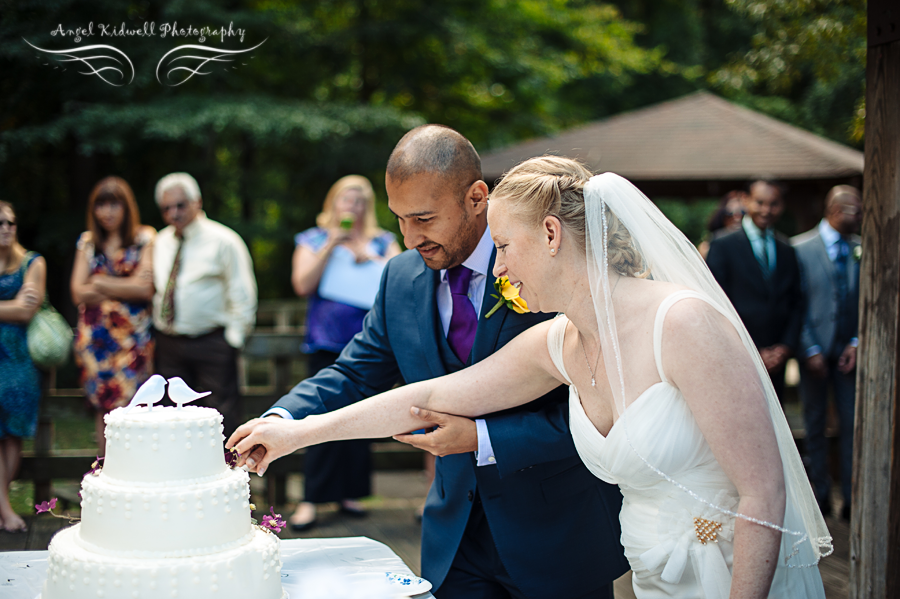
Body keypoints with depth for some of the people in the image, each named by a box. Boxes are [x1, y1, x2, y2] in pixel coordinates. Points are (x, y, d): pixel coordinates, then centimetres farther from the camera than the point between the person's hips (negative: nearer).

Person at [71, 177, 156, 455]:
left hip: (133, 335, -3)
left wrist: (101, 283, -1)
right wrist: (127, 287, -2)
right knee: (103, 406, 3)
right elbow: (78, 292, 4)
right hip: (95, 335, 3)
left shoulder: (145, 238, 4)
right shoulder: (87, 242, 13)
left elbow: (146, 288, -7)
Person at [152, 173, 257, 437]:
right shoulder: (161, 242, 12)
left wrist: (232, 339, -11)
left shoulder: (223, 241, -6)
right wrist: (157, 326, 13)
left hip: (211, 344, -5)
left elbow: (242, 296, -6)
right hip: (168, 344, 6)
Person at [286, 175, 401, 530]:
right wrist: (332, 245, -9)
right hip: (328, 343, -2)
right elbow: (303, 285, -4)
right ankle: (312, 498, -4)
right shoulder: (313, 240, 11)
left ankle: (350, 492, 15)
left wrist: (371, 259, -9)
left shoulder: (383, 243, 15)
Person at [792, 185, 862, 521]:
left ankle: (851, 498, 9)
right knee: (815, 424, 7)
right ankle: (821, 494, 19)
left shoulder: (862, 250, 4)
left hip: (848, 351, 2)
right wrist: (810, 349, -10)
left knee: (852, 423, 0)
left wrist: (857, 343, -4)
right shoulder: (800, 248, -4)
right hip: (814, 350, -2)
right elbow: (796, 304, -5)